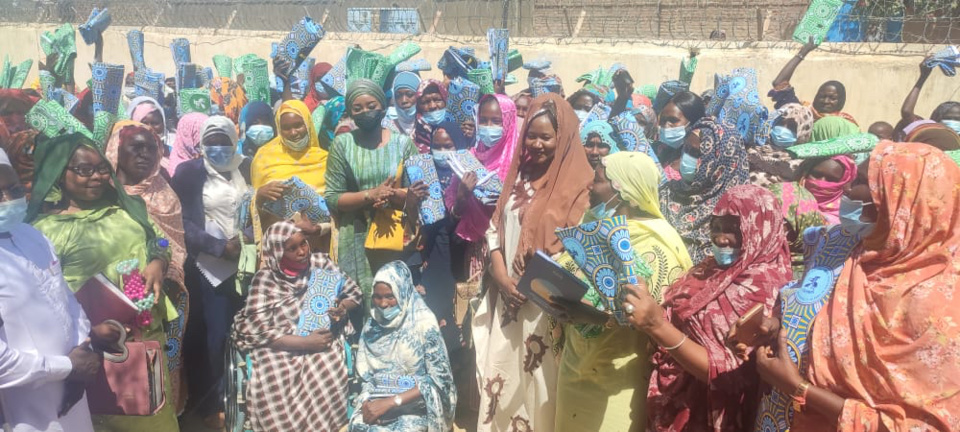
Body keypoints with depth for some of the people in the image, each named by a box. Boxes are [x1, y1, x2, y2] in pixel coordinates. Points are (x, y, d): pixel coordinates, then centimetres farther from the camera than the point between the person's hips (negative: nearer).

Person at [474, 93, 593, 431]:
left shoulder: (578, 183, -9)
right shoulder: (519, 173, 9)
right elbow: (496, 227, 7)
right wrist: (500, 275, -6)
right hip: (508, 298, 6)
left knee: (537, 380, 4)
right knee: (501, 374, 14)